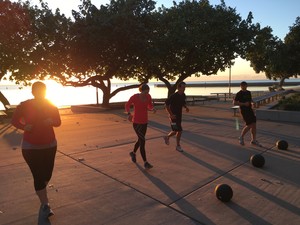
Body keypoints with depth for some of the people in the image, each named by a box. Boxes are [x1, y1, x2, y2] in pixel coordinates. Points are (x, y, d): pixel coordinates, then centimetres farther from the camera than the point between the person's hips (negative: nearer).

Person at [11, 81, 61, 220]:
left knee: (47, 174, 10)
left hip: (50, 145, 3)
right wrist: (24, 127, -22)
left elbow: (58, 122, 2)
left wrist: (51, 121, -21)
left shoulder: (51, 106, -7)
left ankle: (40, 192, 43)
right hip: (31, 147, -3)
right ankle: (45, 205, 4)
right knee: (38, 176, -7)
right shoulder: (24, 106, -12)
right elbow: (14, 120, -2)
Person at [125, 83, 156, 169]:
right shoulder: (134, 97, -17)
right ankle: (145, 162, -6)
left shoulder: (148, 96, -5)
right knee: (143, 141, -14)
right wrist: (129, 114, -21)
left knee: (140, 140, 19)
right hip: (136, 122, -6)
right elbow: (127, 105, -3)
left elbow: (150, 106, 9)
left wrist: (153, 109, -16)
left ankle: (133, 153, 48)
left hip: (144, 121, 6)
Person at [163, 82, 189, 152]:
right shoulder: (173, 96, -21)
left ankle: (167, 137, 42)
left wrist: (186, 107, -2)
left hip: (179, 115, 8)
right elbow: (167, 105, -19)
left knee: (176, 130, 16)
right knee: (179, 130, -7)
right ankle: (178, 146, 11)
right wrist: (171, 114, -24)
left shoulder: (183, 95, 1)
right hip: (173, 116, -7)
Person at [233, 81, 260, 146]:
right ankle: (241, 137, 8)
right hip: (244, 110, -7)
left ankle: (253, 140, 13)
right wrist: (244, 104, -18)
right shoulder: (239, 94, -6)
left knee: (254, 124, 3)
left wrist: (252, 102, 8)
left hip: (250, 110, 7)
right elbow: (234, 103, -11)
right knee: (249, 125, -12)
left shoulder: (249, 92, 14)